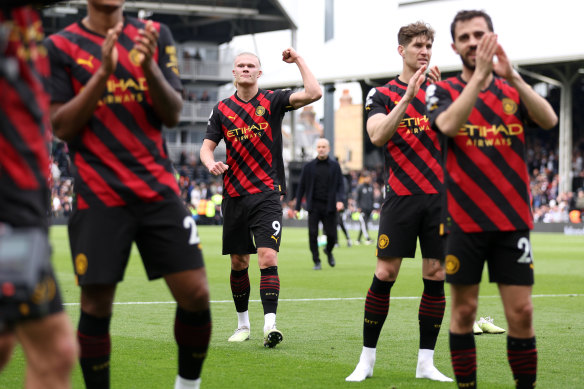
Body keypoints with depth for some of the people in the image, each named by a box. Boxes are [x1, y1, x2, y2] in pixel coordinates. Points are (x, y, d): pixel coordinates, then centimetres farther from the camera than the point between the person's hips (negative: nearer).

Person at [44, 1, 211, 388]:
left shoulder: (155, 36, 10)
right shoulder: (60, 46, 3)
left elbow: (173, 115, 5)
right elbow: (61, 126, -4)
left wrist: (149, 67, -14)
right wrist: (103, 72, -15)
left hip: (159, 188, 2)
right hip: (99, 194, -2)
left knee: (195, 294, -4)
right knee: (96, 305, -4)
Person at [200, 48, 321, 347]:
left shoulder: (273, 100, 2)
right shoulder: (222, 109, 9)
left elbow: (313, 93, -10)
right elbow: (207, 146, 8)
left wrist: (298, 60, -7)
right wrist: (211, 163, -13)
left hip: (267, 194, -3)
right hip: (233, 196, 3)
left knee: (268, 258, -16)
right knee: (238, 263, 9)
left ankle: (270, 324, -21)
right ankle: (243, 324, 23)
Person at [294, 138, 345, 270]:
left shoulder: (335, 166, 8)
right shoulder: (309, 166, 7)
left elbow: (340, 185, 5)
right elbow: (301, 187, 9)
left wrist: (340, 200, -14)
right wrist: (297, 207, 4)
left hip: (329, 206, 0)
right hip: (314, 206, 0)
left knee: (331, 235, -1)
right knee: (313, 234, -7)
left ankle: (329, 251, 32)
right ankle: (316, 262, 6)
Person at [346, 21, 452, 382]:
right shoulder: (383, 94, 5)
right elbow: (377, 135, -13)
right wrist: (408, 97, -21)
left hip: (440, 196, 2)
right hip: (401, 196, -2)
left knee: (436, 276, 1)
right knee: (385, 274, -4)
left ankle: (426, 361, 9)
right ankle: (368, 357, 6)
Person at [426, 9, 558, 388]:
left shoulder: (514, 91, 7)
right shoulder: (443, 91, 1)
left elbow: (549, 119, -13)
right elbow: (449, 125, -21)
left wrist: (512, 76, -26)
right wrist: (479, 74, -28)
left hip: (513, 221, 1)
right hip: (464, 221, -1)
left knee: (521, 313, -1)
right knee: (464, 310, 4)